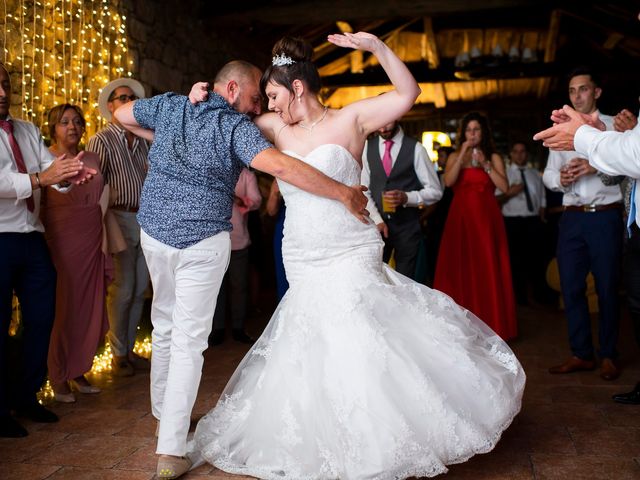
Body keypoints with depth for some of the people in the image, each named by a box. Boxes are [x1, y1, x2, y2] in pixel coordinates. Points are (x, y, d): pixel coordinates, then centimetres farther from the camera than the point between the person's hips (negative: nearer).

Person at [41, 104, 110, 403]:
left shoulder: (92, 159, 12)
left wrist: (104, 246, 15)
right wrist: (43, 248, -12)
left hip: (92, 243, 5)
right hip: (61, 243, -5)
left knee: (90, 310, 7)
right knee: (64, 311, 0)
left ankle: (78, 372, 23)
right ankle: (58, 379, 15)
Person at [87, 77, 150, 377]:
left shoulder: (142, 141, 15)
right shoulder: (101, 141, -4)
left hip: (145, 220, 6)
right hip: (120, 219, -6)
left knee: (139, 289, 10)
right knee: (122, 290, -4)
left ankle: (129, 349, 21)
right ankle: (118, 355, 10)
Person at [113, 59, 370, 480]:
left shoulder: (170, 106, 5)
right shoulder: (236, 127, -12)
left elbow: (121, 114, 23)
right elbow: (280, 165, -28)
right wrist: (345, 193, -24)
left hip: (155, 231, 6)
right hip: (203, 240, -6)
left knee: (165, 325, 21)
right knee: (189, 339, -2)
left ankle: (164, 411, 37)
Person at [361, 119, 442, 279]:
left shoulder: (415, 149, -3)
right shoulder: (367, 147, 4)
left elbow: (435, 191, -1)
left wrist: (406, 197, -18)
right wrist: (377, 220, -8)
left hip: (407, 225, -2)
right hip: (377, 224, 2)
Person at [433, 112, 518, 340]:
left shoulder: (493, 157, 10)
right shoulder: (455, 156, 12)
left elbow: (504, 187, -4)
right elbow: (448, 181, -7)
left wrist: (485, 164, -9)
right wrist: (463, 154, -9)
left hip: (486, 219, -1)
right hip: (460, 219, 1)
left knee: (488, 271, -3)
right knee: (460, 271, -2)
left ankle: (491, 325, 4)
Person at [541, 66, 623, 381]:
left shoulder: (614, 126, 3)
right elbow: (548, 174, 13)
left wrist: (596, 167, -21)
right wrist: (561, 179, -9)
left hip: (606, 216, -4)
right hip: (572, 217, 4)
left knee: (607, 288, 3)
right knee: (571, 287, 5)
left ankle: (608, 356, 14)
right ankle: (581, 354, 15)